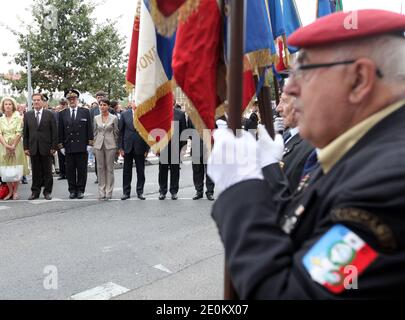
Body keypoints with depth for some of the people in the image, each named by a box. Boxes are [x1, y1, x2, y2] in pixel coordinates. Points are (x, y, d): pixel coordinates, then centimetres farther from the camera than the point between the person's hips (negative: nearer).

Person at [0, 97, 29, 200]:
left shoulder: (18, 118, 0)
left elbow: (19, 133, -8)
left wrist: (13, 146, -14)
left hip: (16, 146, -3)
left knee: (16, 169, -1)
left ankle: (15, 192, 9)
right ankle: (10, 192, 14)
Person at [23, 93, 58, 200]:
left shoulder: (49, 114, 0)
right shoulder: (27, 115, 8)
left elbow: (54, 132, -2)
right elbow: (25, 133, 8)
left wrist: (53, 147, -7)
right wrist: (26, 147, 2)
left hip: (46, 148, -2)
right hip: (33, 148, 2)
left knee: (47, 171, 5)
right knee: (35, 171, 7)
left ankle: (47, 192, 14)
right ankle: (35, 191, 15)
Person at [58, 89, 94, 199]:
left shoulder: (85, 112, 5)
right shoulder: (62, 114, 8)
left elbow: (89, 129, 3)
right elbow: (60, 131, 8)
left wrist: (90, 144, -2)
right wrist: (61, 145, 3)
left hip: (82, 146, -1)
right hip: (68, 147, 1)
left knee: (82, 170, 3)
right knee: (70, 170, 5)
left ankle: (80, 190, 12)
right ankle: (72, 190, 14)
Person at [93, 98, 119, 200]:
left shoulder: (114, 118, -1)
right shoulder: (96, 118, 8)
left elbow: (116, 133, 4)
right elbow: (95, 132, 13)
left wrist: (116, 146, 3)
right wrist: (94, 145, 10)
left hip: (110, 145, -3)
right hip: (99, 145, 3)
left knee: (109, 168, 1)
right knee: (100, 168, 5)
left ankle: (108, 192, 8)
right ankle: (101, 192, 12)